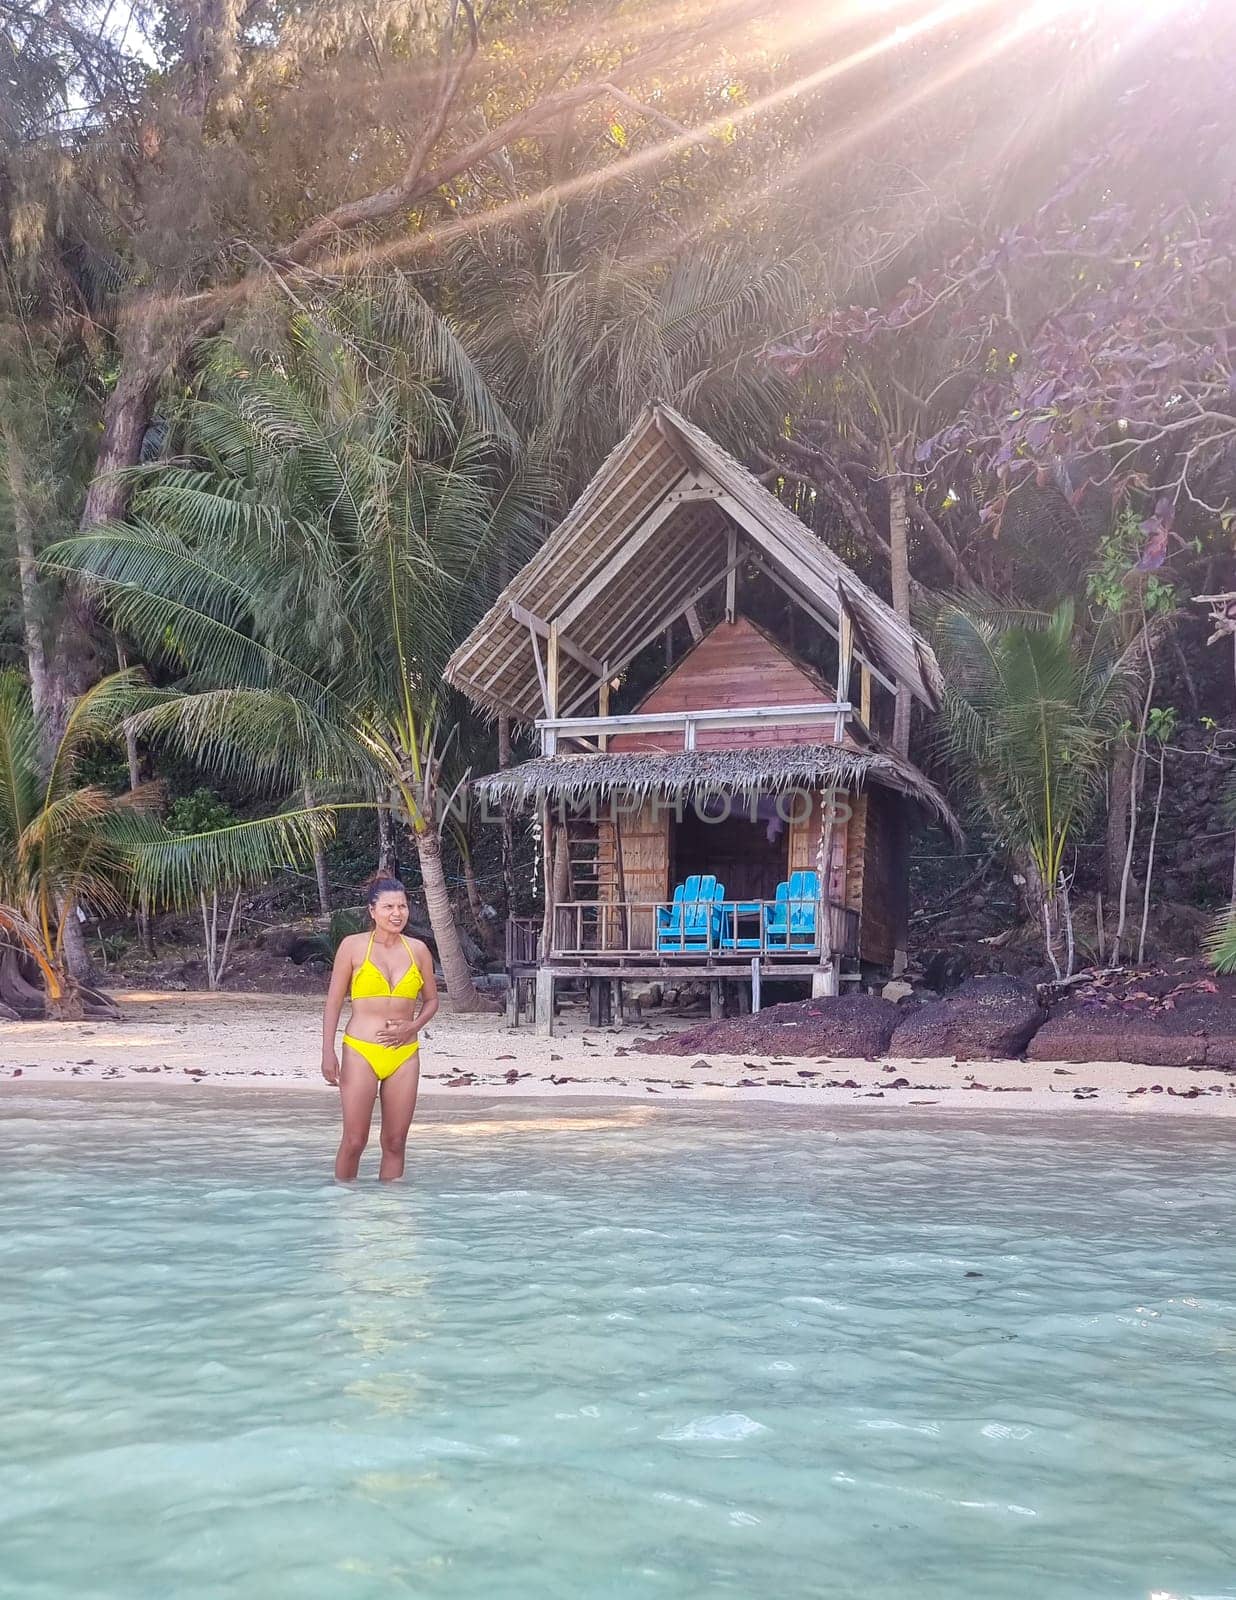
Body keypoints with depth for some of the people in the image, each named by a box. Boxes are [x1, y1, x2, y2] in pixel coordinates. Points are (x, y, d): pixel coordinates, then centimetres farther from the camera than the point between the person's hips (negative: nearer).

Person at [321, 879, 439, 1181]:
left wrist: (412, 1028, -3)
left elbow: (431, 1000, 16)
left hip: (404, 1055, 3)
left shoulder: (418, 950, 7)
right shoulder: (353, 946, -1)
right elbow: (334, 1001, 2)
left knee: (395, 1142, 7)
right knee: (354, 1141, -1)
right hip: (361, 1053, -3)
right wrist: (328, 1052, -4)